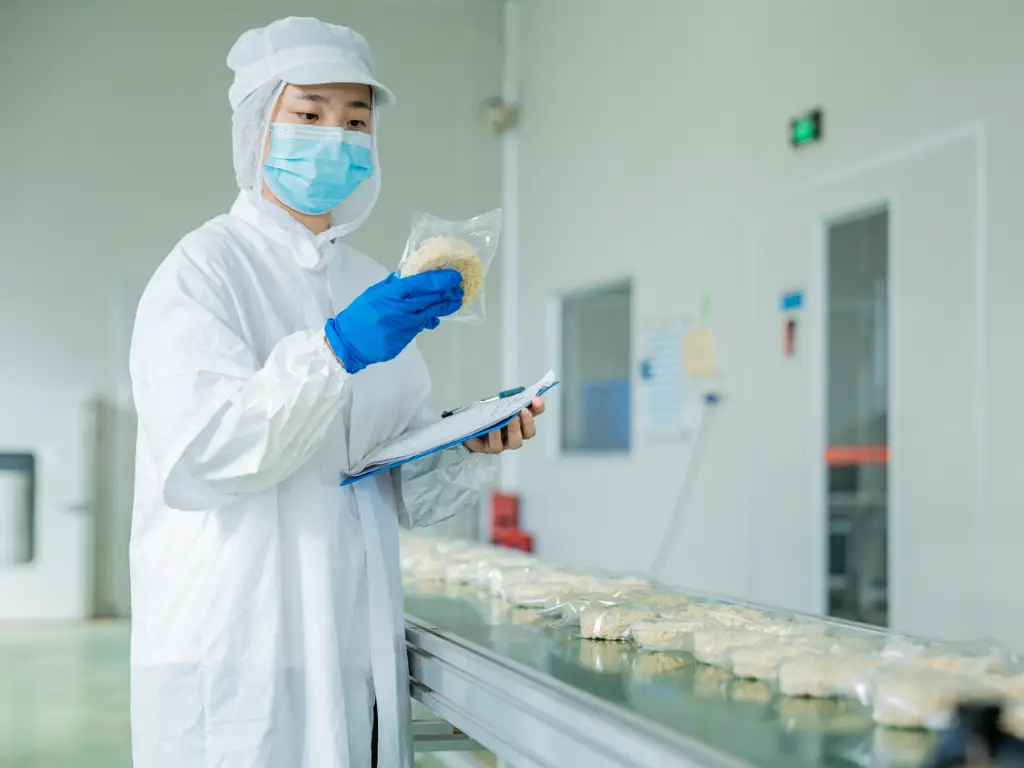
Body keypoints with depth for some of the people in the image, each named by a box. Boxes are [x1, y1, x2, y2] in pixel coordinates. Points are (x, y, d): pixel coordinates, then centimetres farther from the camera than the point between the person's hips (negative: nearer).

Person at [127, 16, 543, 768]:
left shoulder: (378, 288, 14)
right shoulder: (207, 267, -5)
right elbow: (197, 456, -19)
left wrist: (469, 445, -4)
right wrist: (336, 350, -28)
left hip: (358, 648, 6)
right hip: (238, 657, -6)